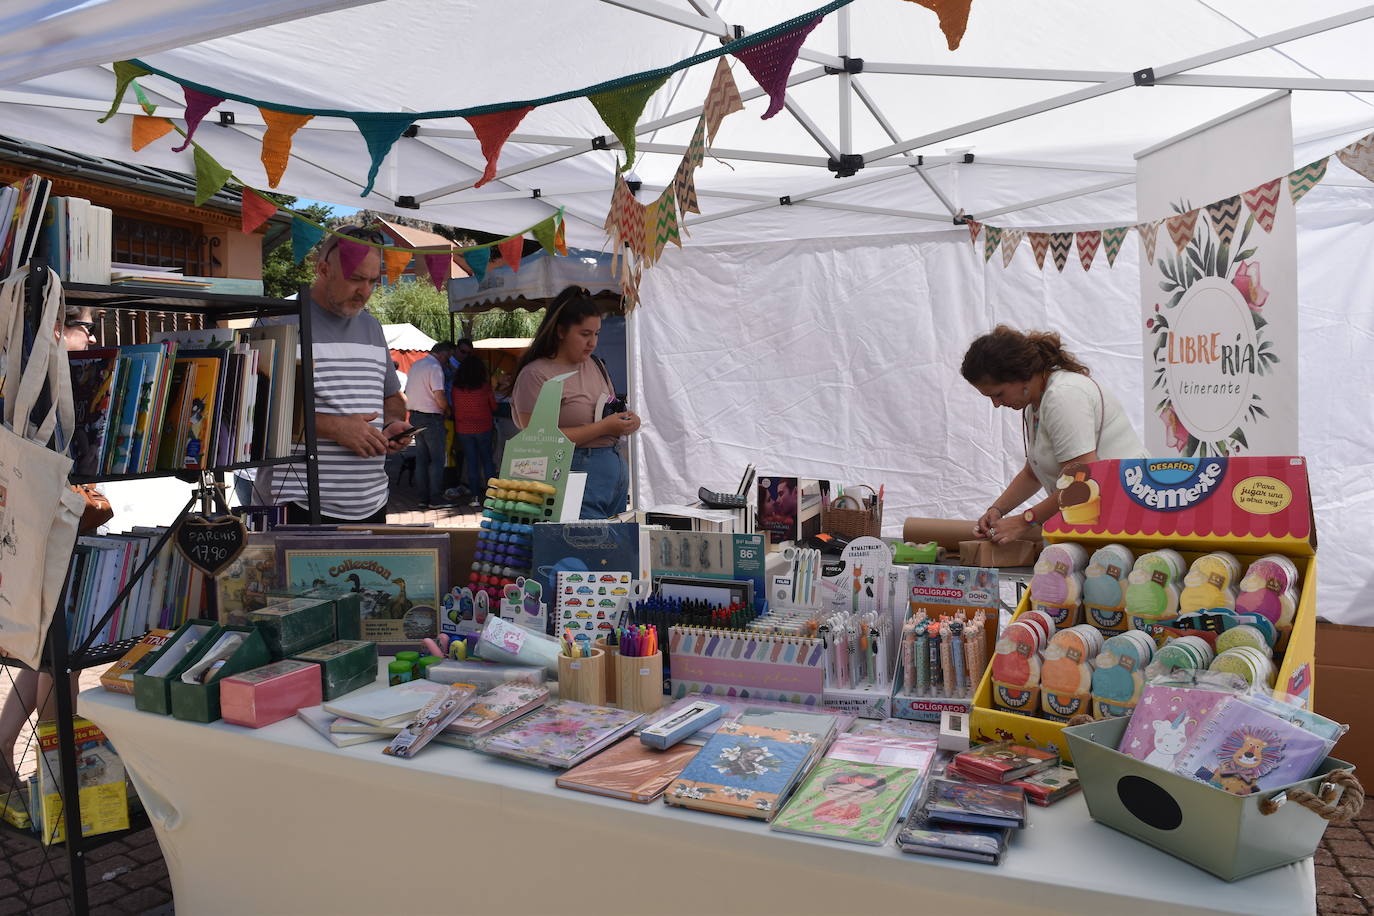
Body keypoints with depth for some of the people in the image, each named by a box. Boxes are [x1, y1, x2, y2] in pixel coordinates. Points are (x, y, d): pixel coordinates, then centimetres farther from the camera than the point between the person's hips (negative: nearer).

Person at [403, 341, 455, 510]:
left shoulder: (415, 366, 13)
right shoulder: (435, 368, -15)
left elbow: (407, 393, 18)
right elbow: (440, 397, -21)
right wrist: (447, 411, -2)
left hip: (415, 416, 9)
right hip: (431, 418, -9)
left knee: (421, 459, 11)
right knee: (437, 459, -2)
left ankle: (423, 498, 14)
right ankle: (436, 498, -2)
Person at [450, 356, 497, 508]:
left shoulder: (456, 388, -4)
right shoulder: (485, 387, -9)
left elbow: (453, 408, 4)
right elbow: (494, 407, 2)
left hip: (463, 430, 2)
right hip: (483, 428, -1)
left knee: (471, 462, 6)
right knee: (487, 460, 9)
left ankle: (476, 497, 5)